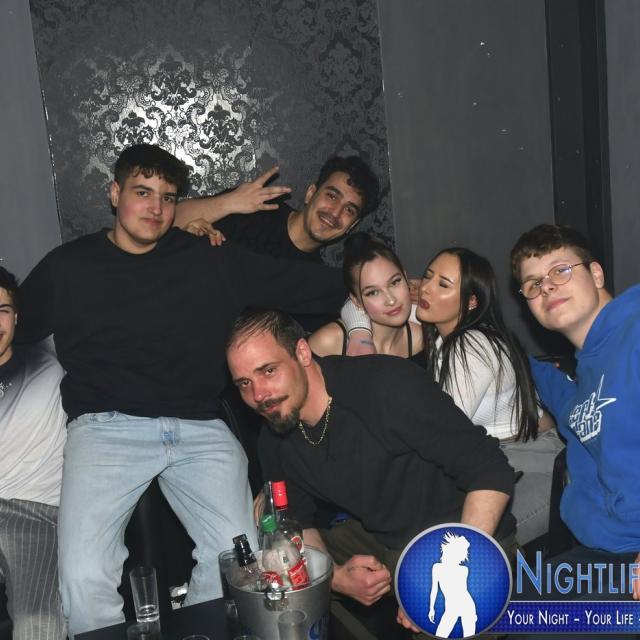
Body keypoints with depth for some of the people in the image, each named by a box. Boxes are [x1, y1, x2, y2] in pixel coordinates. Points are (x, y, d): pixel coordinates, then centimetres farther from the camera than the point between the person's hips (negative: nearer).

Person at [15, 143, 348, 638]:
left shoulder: (213, 260, 12)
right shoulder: (67, 267, 13)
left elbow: (308, 287, 13)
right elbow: (17, 331, 19)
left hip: (200, 429, 1)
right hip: (106, 428, 0)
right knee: (84, 577, -20)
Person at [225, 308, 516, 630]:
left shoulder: (387, 385, -27)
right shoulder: (276, 441, -3)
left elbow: (491, 472, -25)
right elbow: (299, 523, 8)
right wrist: (335, 576, -14)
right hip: (378, 540, 7)